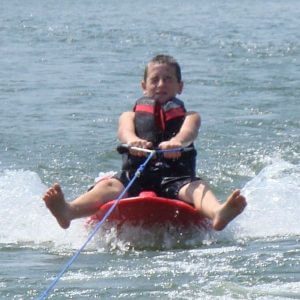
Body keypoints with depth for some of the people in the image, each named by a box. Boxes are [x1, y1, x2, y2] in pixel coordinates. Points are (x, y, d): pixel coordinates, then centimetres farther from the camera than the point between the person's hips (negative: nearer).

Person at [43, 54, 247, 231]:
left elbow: (189, 132, -5)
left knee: (197, 187, -34)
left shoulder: (189, 117, 21)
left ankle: (217, 213, -70)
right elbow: (124, 130, -3)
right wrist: (132, 140, -32)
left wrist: (176, 142, -33)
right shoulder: (131, 116, 23)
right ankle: (68, 212, -62)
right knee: (109, 185, -31)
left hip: (175, 178, 0)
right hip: (135, 179, 0)